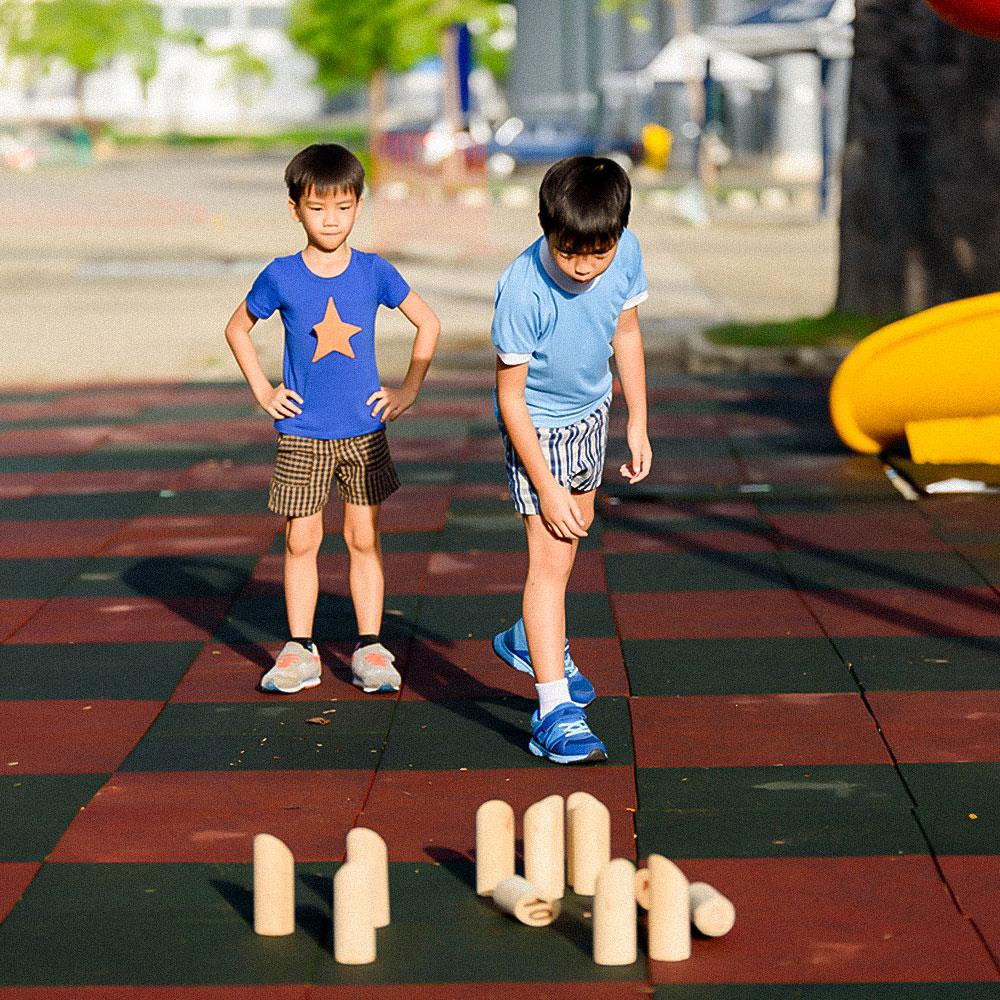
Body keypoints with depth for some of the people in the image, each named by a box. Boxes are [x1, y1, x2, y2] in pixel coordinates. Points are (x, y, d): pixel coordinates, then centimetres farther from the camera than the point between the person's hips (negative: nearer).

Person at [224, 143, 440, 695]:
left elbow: (428, 323, 8)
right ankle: (300, 650, 12)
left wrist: (409, 389, 3)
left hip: (365, 429, 1)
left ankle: (370, 648, 12)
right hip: (302, 434, 0)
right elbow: (237, 328, 11)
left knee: (364, 539, 5)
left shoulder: (374, 272, -4)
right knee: (301, 541, 4)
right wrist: (262, 390, 4)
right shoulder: (281, 277, -5)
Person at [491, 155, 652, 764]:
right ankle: (555, 713, -12)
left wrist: (638, 424, 6)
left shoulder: (625, 252, -18)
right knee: (551, 558, -13)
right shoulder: (523, 290, -33)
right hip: (538, 425, -7)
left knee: (577, 526, 24)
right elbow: (510, 397, -24)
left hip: (591, 411, 7)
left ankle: (532, 640, 49)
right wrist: (546, 487, -21)